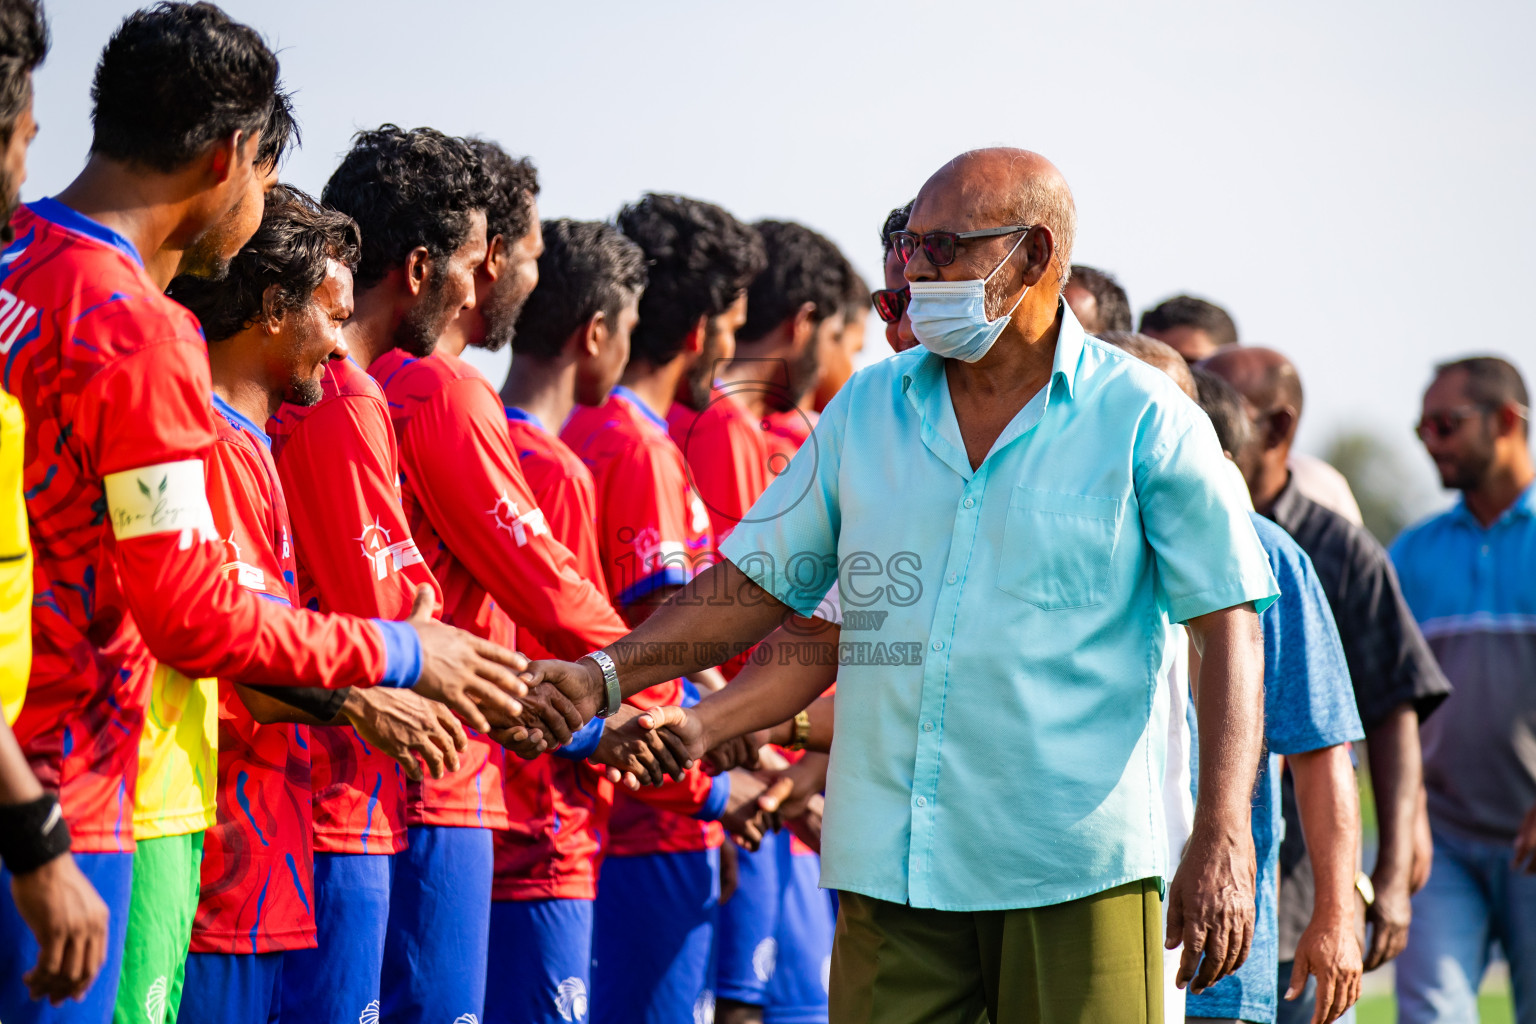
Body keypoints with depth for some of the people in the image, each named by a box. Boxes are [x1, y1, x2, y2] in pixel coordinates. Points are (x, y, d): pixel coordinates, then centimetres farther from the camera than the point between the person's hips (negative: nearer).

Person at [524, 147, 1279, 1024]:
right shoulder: (867, 410, 12)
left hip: (1081, 874, -4)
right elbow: (759, 581, 18)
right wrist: (608, 672, 5)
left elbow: (1230, 626, -4)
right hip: (893, 868, 4)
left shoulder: (1145, 420, -2)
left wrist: (1222, 841, -14)